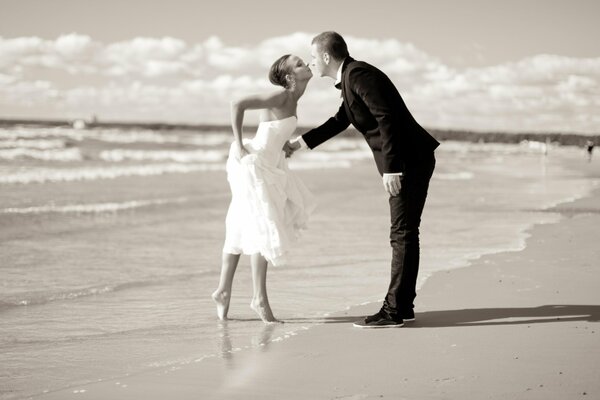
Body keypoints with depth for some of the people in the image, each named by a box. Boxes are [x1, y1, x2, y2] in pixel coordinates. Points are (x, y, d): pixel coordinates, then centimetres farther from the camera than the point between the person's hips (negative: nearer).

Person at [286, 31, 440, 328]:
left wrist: (391, 168, -27)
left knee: (402, 234, -8)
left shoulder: (359, 75, -15)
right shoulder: (351, 76, 17)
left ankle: (393, 311, -6)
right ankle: (402, 305, 20)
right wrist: (300, 143, 34)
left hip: (409, 160, -10)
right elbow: (341, 121, 31)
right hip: (408, 161, 10)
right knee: (403, 233, 13)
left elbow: (387, 119, -23)